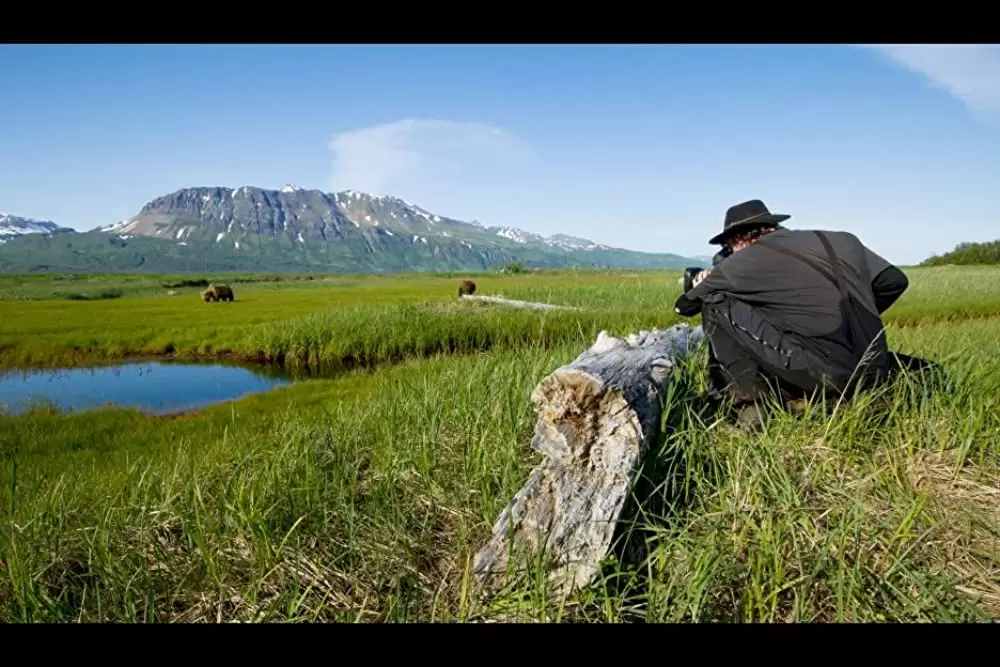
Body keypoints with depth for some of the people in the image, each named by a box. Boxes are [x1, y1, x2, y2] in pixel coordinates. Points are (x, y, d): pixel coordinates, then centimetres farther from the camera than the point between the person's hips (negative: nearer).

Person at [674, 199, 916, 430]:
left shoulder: (745, 260, 1)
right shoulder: (838, 241, 15)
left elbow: (684, 306, 13)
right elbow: (894, 282, 18)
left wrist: (702, 287, 36)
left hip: (823, 373, -7)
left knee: (717, 304, 1)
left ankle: (748, 405, 1)